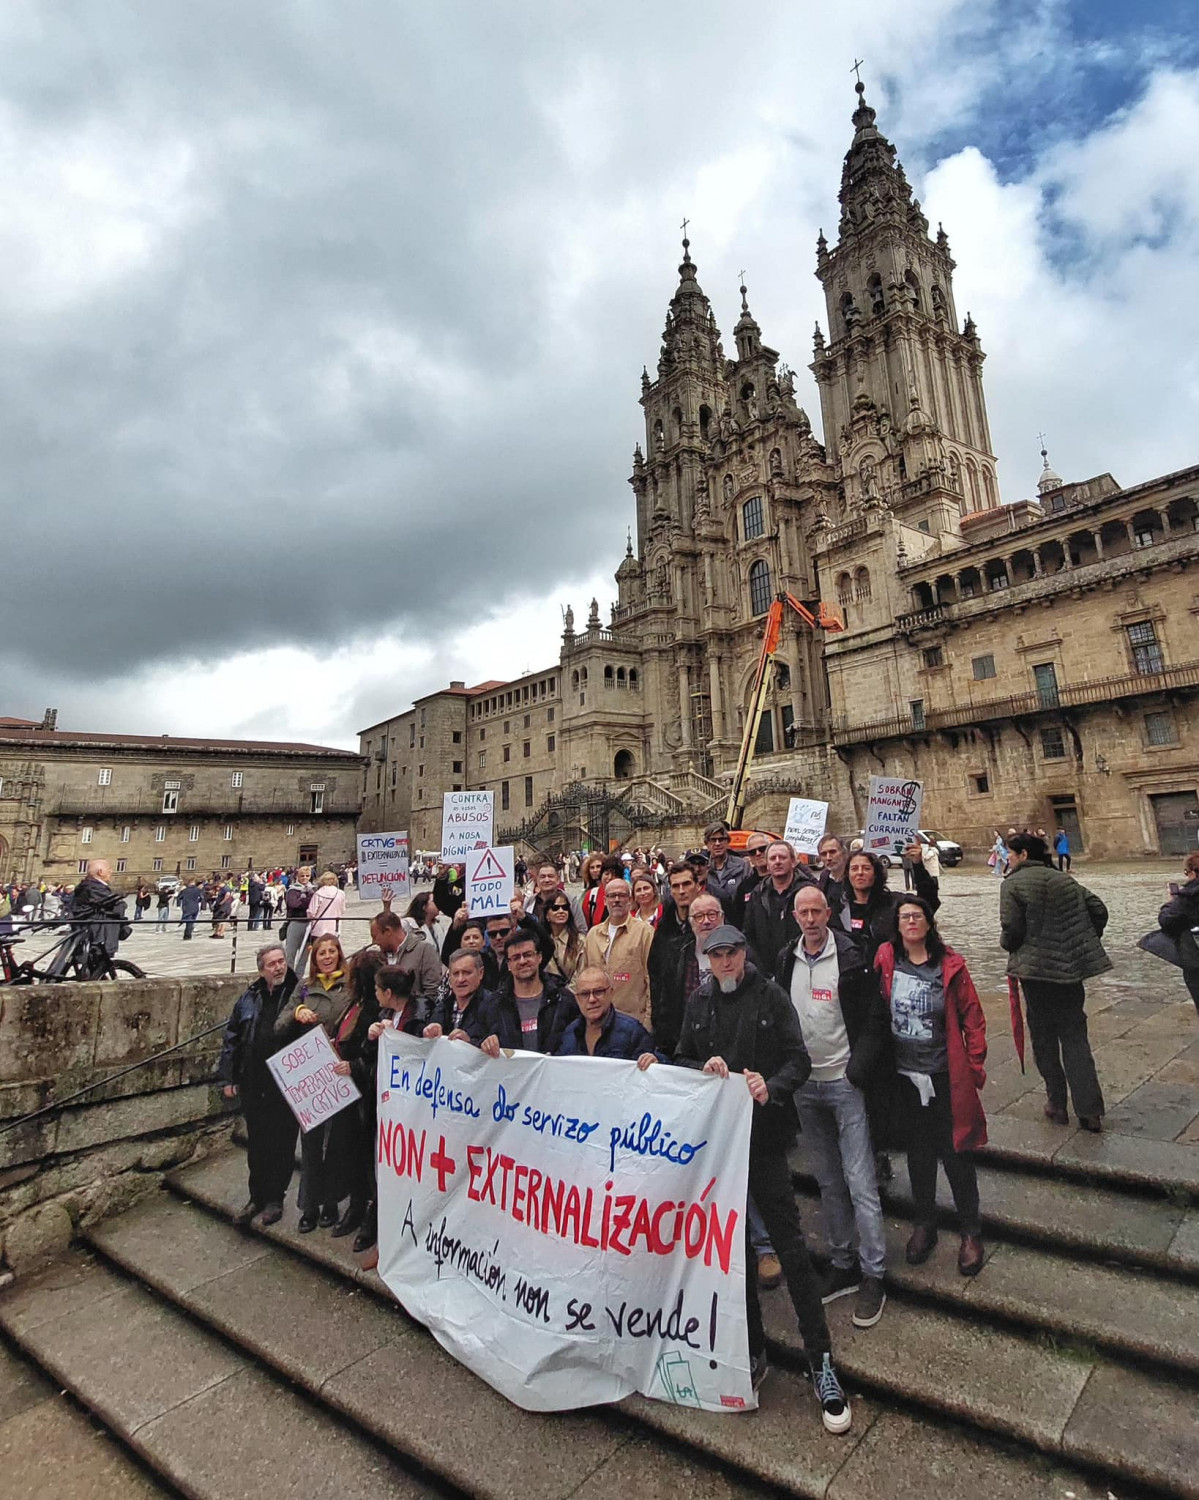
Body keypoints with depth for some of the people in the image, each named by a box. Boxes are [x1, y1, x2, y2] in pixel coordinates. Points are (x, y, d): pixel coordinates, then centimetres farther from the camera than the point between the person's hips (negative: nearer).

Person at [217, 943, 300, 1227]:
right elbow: (232, 1038, 9)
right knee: (256, 1143, 16)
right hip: (253, 1084, 4)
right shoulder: (249, 999, 5)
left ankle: (275, 1198, 26)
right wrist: (228, 1078, 7)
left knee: (282, 1143, 8)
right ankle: (257, 1197, 33)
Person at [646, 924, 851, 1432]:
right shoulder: (700, 1002, 5)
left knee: (790, 1246, -1)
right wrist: (704, 1068, -11)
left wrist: (772, 1085, -27)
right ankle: (753, 1350, 31)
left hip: (764, 1138, -4)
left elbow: (799, 1059, -9)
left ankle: (821, 1361, 14)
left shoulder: (770, 996, -6)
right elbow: (682, 1060, 10)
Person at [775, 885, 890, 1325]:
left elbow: (874, 1018, -11)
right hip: (805, 1085, 5)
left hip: (844, 1082, -5)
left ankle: (873, 1275, 17)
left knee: (860, 1181, 1)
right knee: (828, 1180, 16)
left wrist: (858, 1070, -15)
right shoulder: (786, 961, 3)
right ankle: (843, 1264, 31)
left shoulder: (851, 958, -12)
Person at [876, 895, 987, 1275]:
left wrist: (975, 1065, -4)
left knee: (955, 1153, 7)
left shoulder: (950, 964, -10)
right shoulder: (886, 960, -6)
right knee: (918, 1152, 18)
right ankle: (925, 1224, 38)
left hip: (946, 1076, -2)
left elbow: (972, 1016, -4)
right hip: (904, 1076, 2)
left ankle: (971, 1233, 29)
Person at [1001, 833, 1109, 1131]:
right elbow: (1098, 909, 8)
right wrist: (1085, 945, 17)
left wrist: (1006, 944, 7)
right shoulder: (1064, 879, 10)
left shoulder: (1012, 884, -9)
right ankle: (1090, 1111, 8)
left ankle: (1056, 1104, 19)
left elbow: (1012, 930, -15)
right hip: (1071, 968, 5)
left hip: (1036, 969, -5)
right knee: (1074, 1037, 10)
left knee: (1044, 1038, 10)